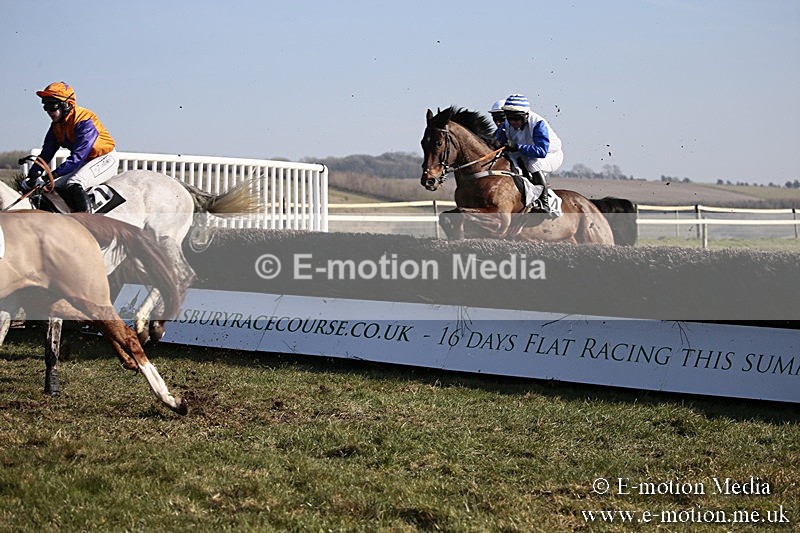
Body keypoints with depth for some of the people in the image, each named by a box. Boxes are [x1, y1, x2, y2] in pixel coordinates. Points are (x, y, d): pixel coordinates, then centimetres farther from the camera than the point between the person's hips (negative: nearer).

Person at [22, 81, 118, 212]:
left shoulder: (85, 122, -26)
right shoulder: (56, 126, 2)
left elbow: (77, 158, -32)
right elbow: (46, 154, 3)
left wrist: (53, 175, -38)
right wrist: (32, 176, -12)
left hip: (105, 159, -9)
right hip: (85, 162, 9)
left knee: (74, 184, -31)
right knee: (55, 187, 0)